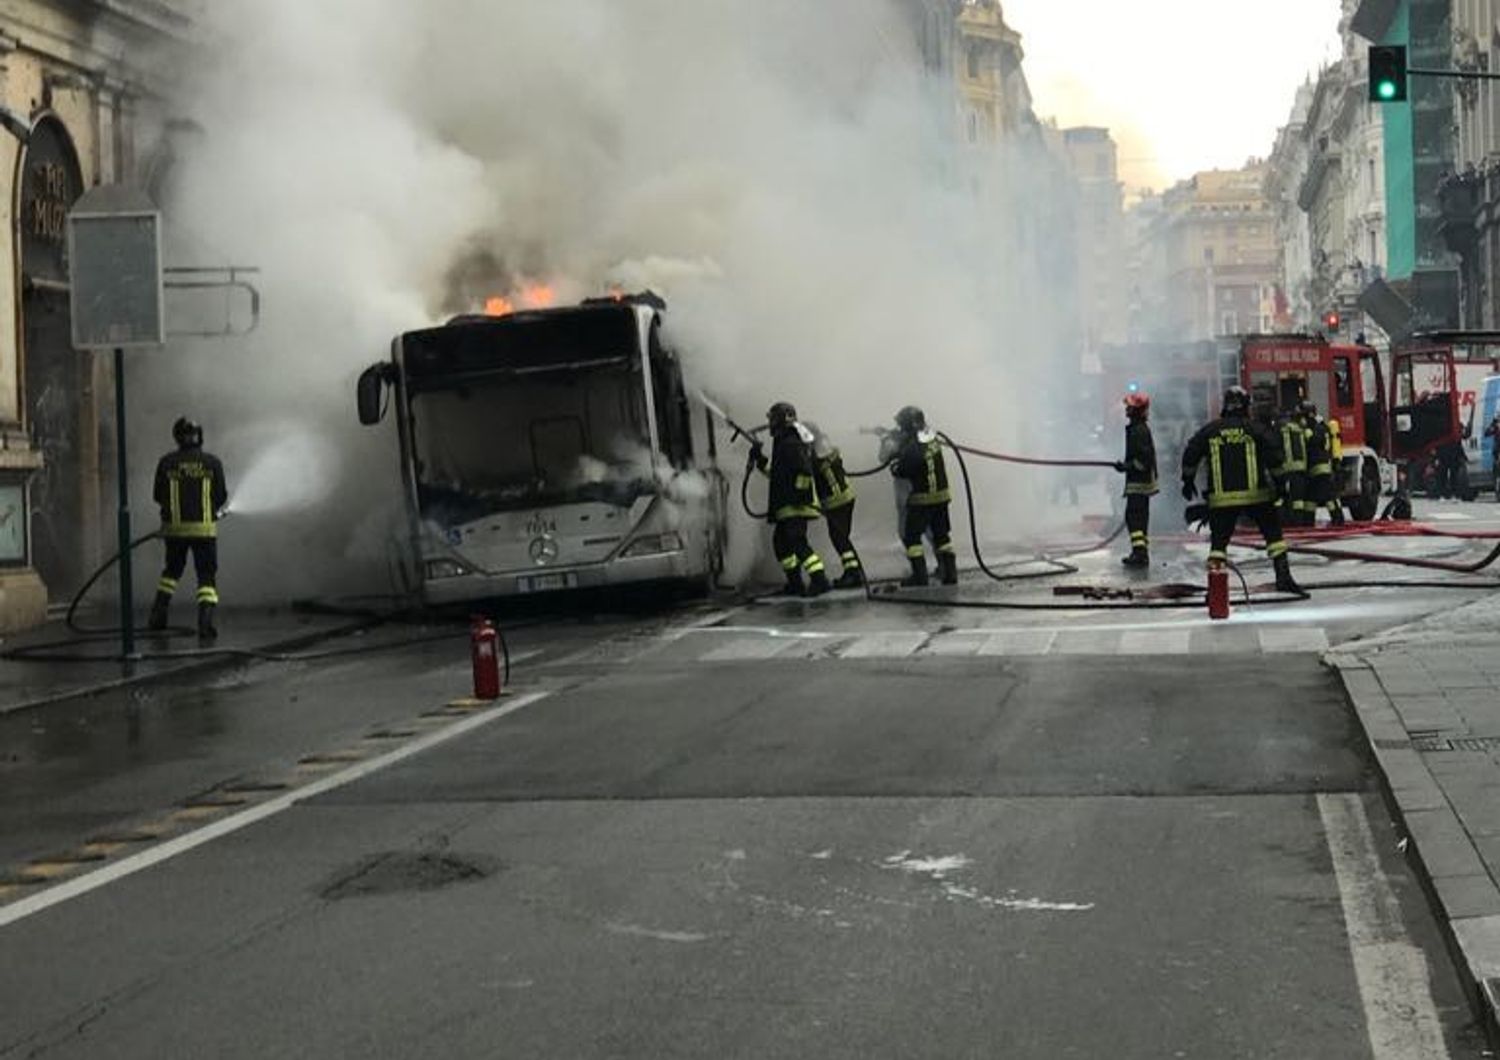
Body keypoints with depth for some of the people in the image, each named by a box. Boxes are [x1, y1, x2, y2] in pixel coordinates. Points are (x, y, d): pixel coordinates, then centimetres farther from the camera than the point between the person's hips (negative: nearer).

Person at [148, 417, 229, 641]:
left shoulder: (166, 462, -2)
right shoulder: (213, 463, -5)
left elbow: (157, 495, 5)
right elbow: (221, 497, 0)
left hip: (174, 528, 2)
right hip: (205, 528, -2)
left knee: (171, 571, 22)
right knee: (207, 576, 3)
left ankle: (158, 616, 19)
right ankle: (205, 623, -10)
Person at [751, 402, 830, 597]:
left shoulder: (791, 443, -13)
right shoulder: (783, 442, 20)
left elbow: (804, 471, -23)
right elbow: (775, 473, 29)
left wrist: (799, 494, -24)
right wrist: (760, 460, 23)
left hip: (796, 505, -11)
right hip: (786, 506, 11)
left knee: (797, 541, -19)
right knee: (781, 541, 17)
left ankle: (820, 580, -26)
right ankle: (795, 584, 23)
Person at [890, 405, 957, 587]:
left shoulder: (912, 448, -22)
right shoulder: (932, 438, 2)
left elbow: (901, 471, -12)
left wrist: (894, 467, 7)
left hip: (922, 498, -7)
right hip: (942, 494, 7)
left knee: (911, 536, 4)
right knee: (941, 534, 15)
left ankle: (919, 575, -1)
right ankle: (950, 571, 13)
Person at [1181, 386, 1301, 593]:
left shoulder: (1209, 430, 6)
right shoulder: (1254, 428, 1)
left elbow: (1191, 454, 6)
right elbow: (1274, 453, -6)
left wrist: (1188, 479, 18)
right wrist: (1279, 481, 2)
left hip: (1222, 497, 1)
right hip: (1256, 493, -1)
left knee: (1219, 540, 7)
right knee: (1273, 533, 10)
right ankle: (1283, 575, 3)